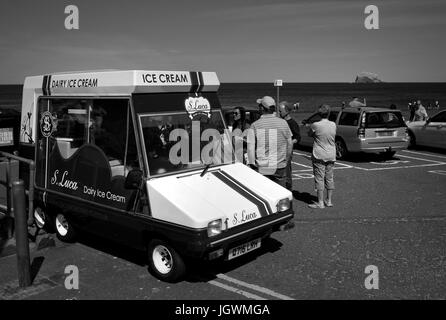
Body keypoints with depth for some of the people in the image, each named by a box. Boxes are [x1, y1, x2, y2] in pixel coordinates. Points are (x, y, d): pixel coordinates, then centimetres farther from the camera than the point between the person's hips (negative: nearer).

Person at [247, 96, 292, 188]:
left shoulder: (255, 125, -6)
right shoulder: (283, 123, -1)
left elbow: (250, 148, -7)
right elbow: (289, 145, 7)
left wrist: (252, 164, 3)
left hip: (261, 168, -1)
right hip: (279, 167, 1)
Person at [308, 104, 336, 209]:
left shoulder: (316, 125, -14)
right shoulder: (333, 125, 0)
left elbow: (310, 134, 2)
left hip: (319, 156, -5)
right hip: (331, 155, 5)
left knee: (319, 179, -1)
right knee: (329, 178, 13)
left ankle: (320, 202, 1)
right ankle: (329, 200, 20)